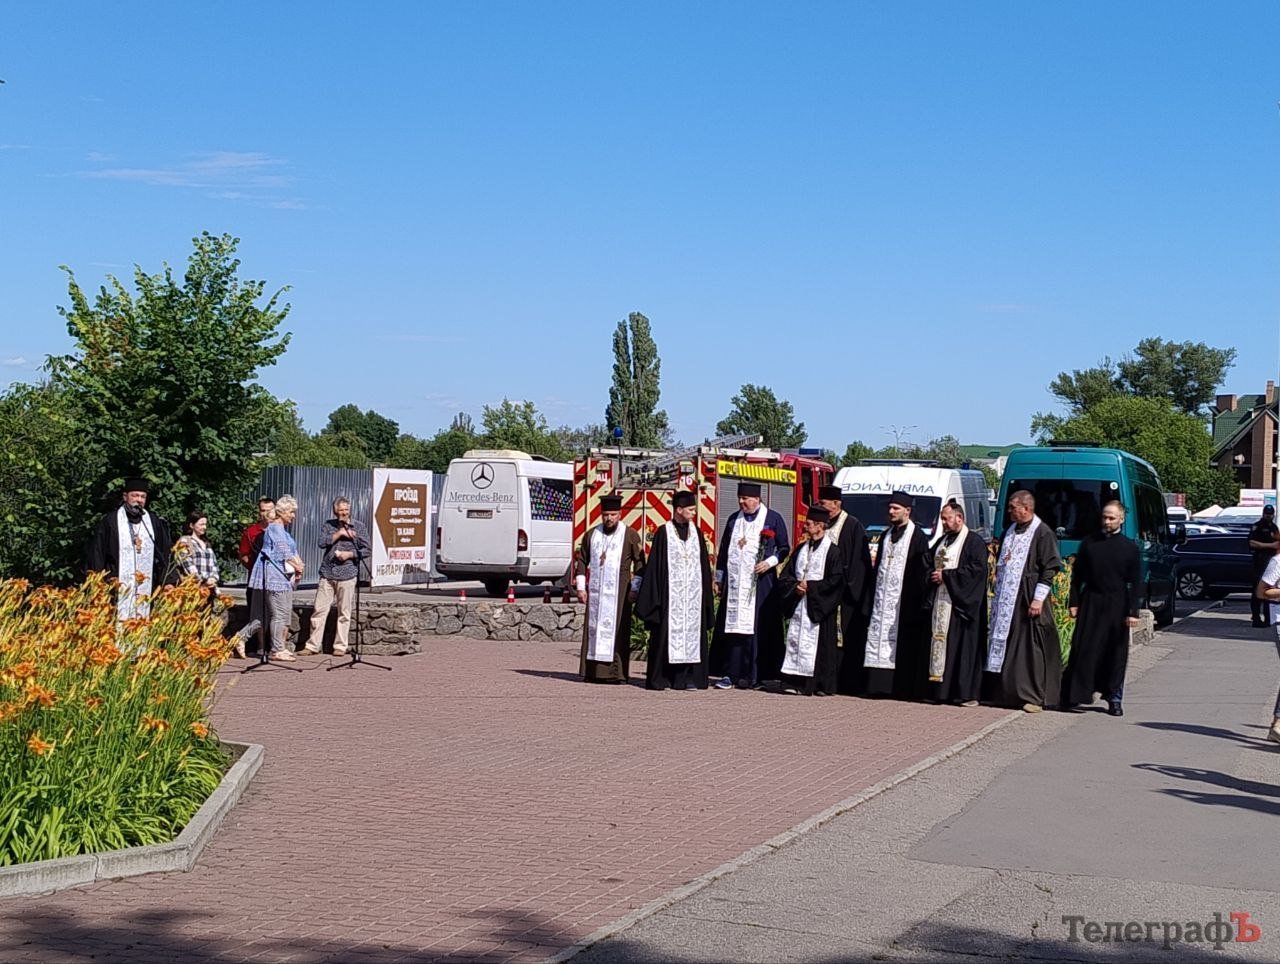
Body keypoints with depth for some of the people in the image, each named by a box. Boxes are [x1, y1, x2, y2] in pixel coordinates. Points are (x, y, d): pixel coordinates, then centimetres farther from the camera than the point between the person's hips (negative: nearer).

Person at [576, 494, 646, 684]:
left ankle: (616, 672, -1)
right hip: (595, 591, 3)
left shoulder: (630, 535, 0)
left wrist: (635, 589, -6)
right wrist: (581, 587, 7)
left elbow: (640, 562, -1)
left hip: (618, 592, -3)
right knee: (594, 629, 4)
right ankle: (593, 671, 8)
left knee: (617, 630, -4)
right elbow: (582, 561, 14)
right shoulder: (591, 535, 10)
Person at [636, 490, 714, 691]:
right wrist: (653, 597, -8)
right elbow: (654, 565, -3)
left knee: (692, 632, 2)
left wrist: (706, 595, 10)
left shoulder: (696, 533, 11)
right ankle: (659, 678, 3)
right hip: (670, 593, -4)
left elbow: (704, 565, 14)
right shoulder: (664, 533, -2)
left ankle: (686, 677, 6)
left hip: (693, 593, 4)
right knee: (667, 633, -3)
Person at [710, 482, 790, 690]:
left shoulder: (773, 519, 1)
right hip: (734, 583, 4)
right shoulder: (734, 520, 13)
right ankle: (730, 674, 3)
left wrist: (770, 562, -12)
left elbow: (784, 548, 4)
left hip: (759, 583, -4)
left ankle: (751, 675, 1)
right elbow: (724, 549, 17)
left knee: (755, 627, -4)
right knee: (731, 626, 0)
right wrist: (718, 579, 15)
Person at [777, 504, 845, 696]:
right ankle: (795, 682, 4)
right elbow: (785, 576, 14)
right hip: (799, 605, 6)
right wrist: (796, 586, -6)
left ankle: (824, 685, 1)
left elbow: (835, 581, -12)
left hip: (819, 606, -6)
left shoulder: (833, 551, -5)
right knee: (795, 639, 2)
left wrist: (810, 586, -13)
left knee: (821, 644, -4)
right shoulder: (801, 550, 14)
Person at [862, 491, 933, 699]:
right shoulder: (886, 535, 16)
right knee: (879, 638, 1)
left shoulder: (917, 537, -4)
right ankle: (879, 685, 3)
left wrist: (921, 601, -13)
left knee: (903, 642, -5)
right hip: (883, 597, 6)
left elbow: (923, 570, -7)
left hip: (904, 599, -6)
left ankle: (904, 688, -1)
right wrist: (873, 594, 14)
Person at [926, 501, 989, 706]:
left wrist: (945, 575, -14)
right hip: (941, 602, 7)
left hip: (962, 604, -7)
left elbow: (977, 569, -16)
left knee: (964, 646, -7)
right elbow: (930, 566, 27)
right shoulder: (942, 541, 19)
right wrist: (933, 576, 3)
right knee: (941, 643, 3)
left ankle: (967, 693, -4)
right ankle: (943, 691, 6)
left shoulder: (974, 542, -4)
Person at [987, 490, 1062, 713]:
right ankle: (1007, 692, 15)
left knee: (1031, 648, -5)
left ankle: (1035, 696, -2)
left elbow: (1050, 568, -12)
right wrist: (997, 597, 16)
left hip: (1028, 600, -7)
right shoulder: (1010, 532, 15)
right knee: (1006, 648, 8)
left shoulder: (1043, 533, -8)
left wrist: (1038, 599, -18)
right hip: (1006, 601, 7)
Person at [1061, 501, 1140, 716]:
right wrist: (1074, 602, 1)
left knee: (1116, 653, 5)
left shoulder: (1129, 547, 1)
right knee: (1083, 649, -1)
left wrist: (1132, 611, -6)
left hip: (1116, 606, -1)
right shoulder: (1089, 543, 6)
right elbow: (1077, 575, 8)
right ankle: (1074, 696, 7)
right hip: (1090, 603, 1)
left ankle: (1114, 699, 14)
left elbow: (1135, 582, 0)